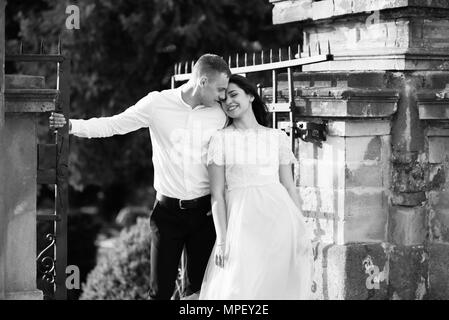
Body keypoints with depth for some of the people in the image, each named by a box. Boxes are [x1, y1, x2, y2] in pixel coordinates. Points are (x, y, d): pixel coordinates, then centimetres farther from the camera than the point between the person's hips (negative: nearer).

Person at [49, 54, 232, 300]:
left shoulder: (219, 115, 0)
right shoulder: (158, 104, -6)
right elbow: (113, 124, -7)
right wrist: (71, 125, -19)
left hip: (204, 212, 1)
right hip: (168, 210, -1)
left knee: (199, 288, 6)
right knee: (161, 290, 2)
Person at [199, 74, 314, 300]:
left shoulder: (278, 137, 11)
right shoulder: (220, 139, 6)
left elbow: (289, 187, 13)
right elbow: (217, 194, 2)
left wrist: (302, 229, 5)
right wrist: (222, 239, -7)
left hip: (278, 216, 2)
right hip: (241, 219, -2)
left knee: (279, 287, 0)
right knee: (240, 288, -7)